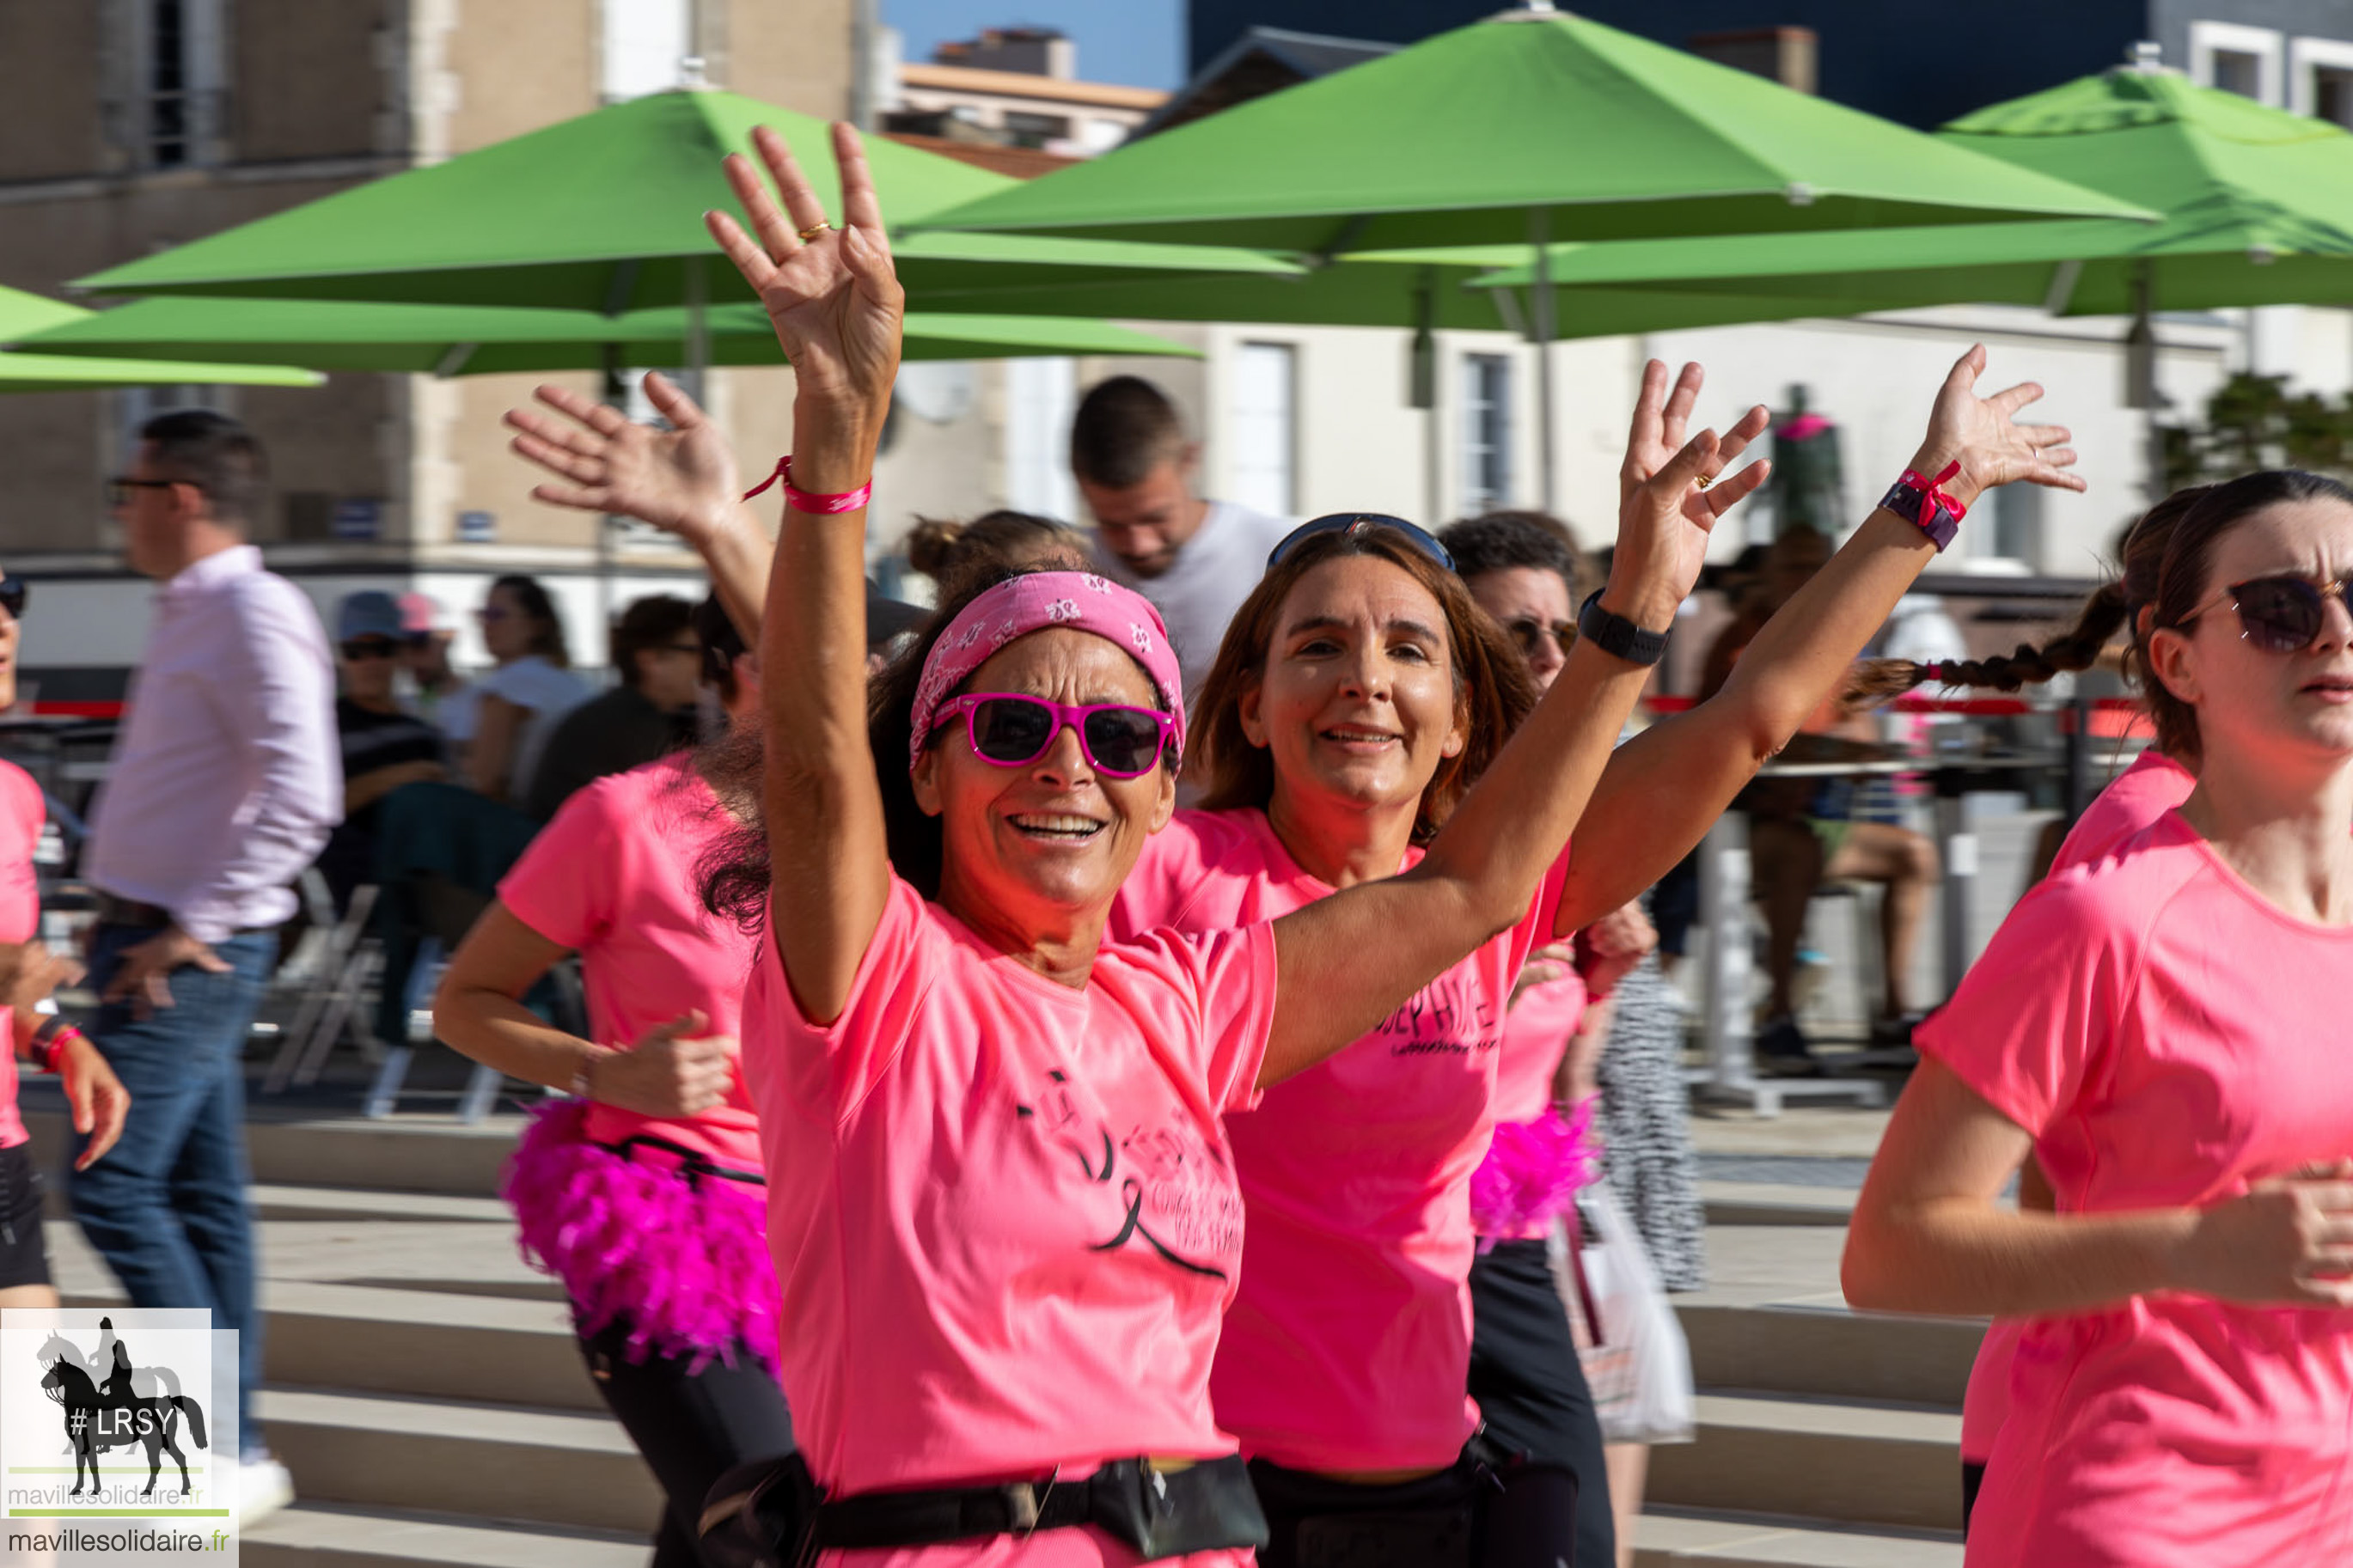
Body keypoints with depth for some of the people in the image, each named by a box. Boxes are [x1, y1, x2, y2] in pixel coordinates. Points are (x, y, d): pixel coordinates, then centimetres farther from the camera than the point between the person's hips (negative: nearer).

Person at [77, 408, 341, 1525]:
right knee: (199, 1194, 10)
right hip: (154, 941, 10)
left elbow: (299, 801, -26)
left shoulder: (254, 618, -15)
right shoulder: (192, 614, 15)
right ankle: (228, 1446, 15)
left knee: (112, 1184, -12)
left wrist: (187, 930, -23)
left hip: (191, 956, -10)